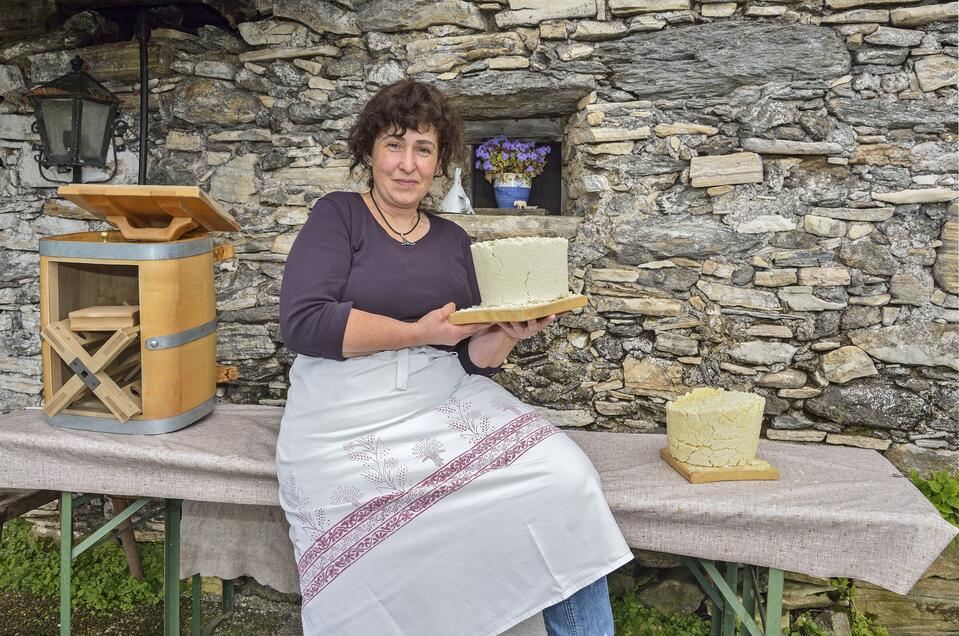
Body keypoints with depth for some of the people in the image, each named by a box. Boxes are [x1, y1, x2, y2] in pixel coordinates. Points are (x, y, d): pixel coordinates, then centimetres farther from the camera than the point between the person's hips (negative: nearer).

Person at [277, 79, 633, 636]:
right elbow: (303, 322, -11)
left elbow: (472, 357, 13)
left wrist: (508, 334, -9)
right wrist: (418, 332, -14)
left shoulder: (453, 239, 16)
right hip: (347, 417, -3)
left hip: (446, 401, 4)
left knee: (565, 479, -17)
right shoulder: (338, 216, 4)